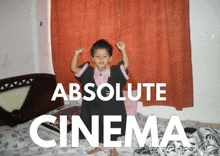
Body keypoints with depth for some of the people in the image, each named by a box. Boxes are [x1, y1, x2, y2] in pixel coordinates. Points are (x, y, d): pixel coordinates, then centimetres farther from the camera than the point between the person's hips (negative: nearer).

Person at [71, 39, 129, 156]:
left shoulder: (114, 72, -11)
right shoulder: (89, 73, -7)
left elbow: (126, 65, -21)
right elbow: (74, 68, -10)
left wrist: (123, 51, -33)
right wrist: (76, 55, -25)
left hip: (111, 109, -2)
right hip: (95, 109, 2)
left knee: (111, 128, 16)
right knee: (96, 128, 19)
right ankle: (98, 146, 43)